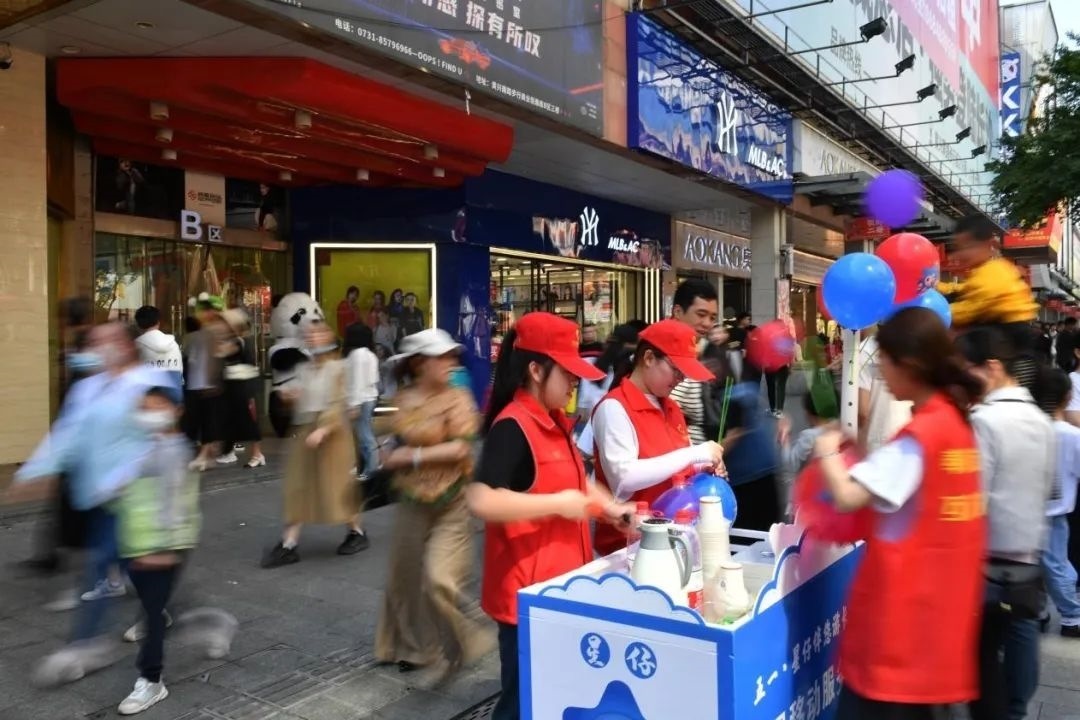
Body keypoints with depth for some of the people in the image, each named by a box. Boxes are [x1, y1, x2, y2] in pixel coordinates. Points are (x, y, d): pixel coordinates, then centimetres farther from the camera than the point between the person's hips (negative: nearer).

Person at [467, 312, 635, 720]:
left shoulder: (555, 422, 8)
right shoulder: (512, 427, -20)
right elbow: (481, 501, -32)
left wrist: (609, 507, 7)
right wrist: (558, 504, -25)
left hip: (561, 583, 9)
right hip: (527, 592, -9)